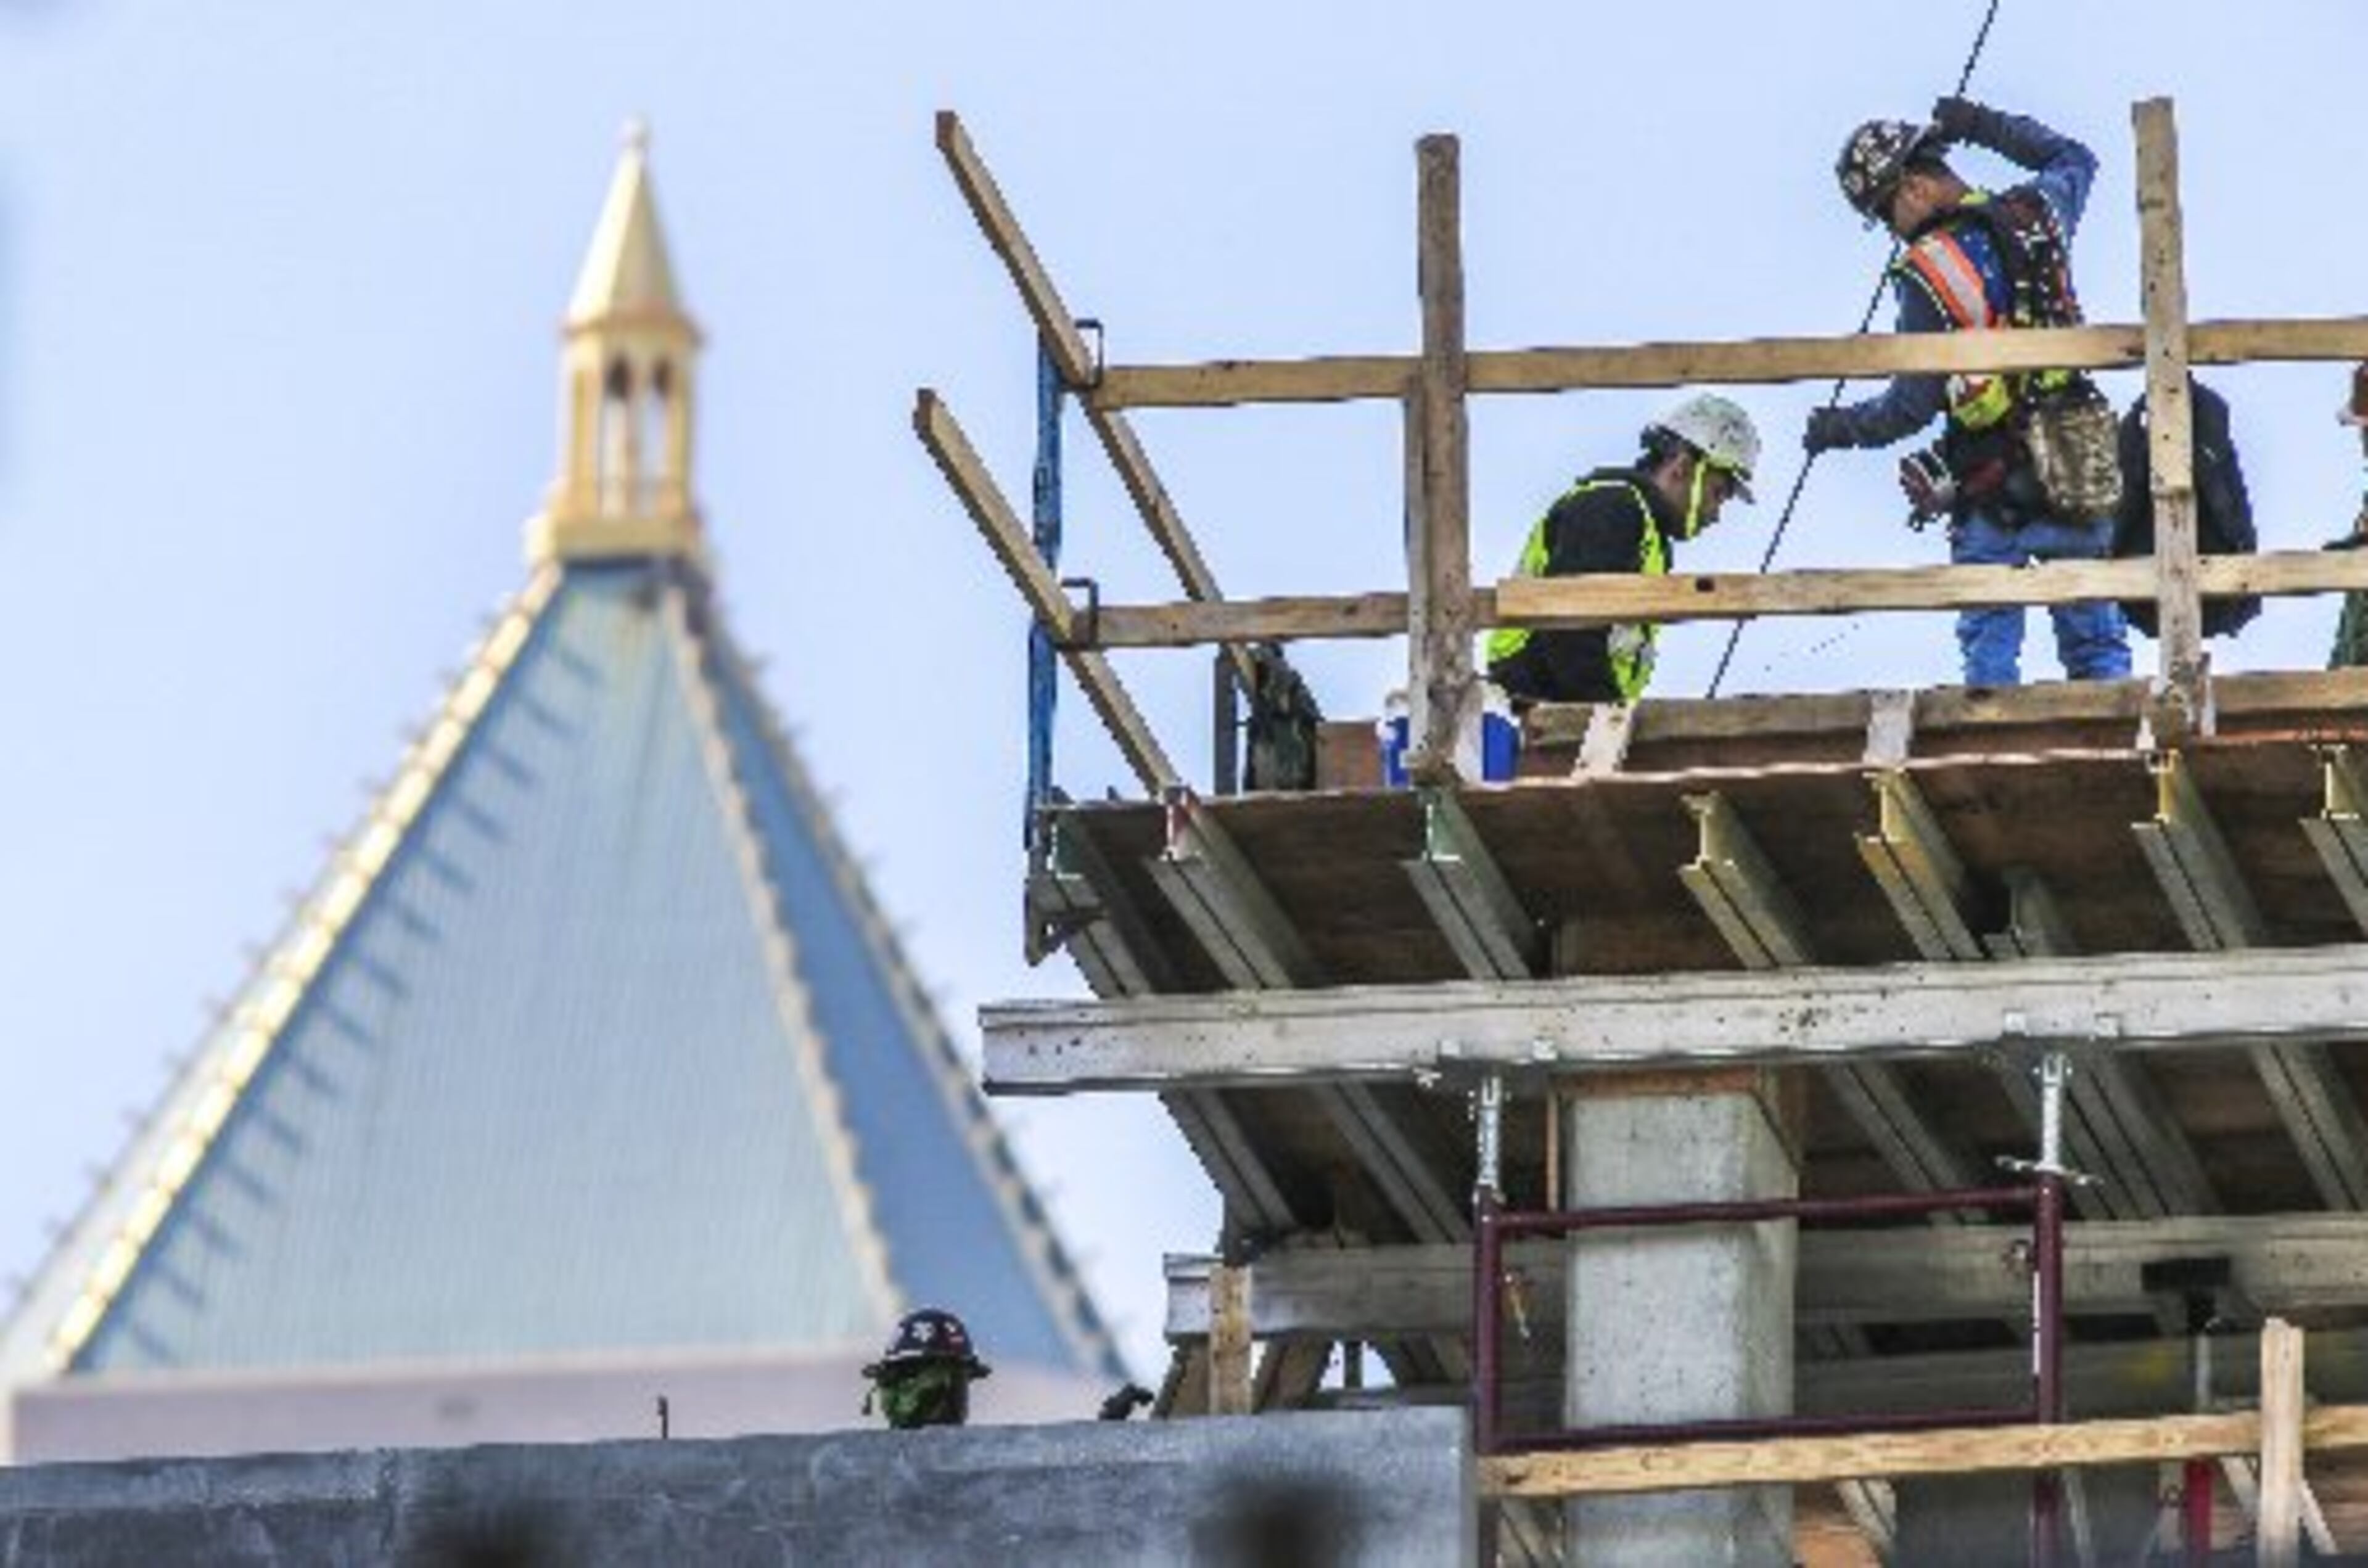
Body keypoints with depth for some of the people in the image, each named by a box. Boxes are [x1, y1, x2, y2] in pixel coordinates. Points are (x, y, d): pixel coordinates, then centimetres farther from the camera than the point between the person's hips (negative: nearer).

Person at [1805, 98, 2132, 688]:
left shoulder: (1926, 274, -13)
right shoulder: (2035, 215, 4)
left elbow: (1911, 408, -7)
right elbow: (2074, 159, 30)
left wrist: (1840, 428, 10)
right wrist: (1984, 126, 30)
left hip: (1994, 490, -5)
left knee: (1989, 649, 1)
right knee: (2096, 644, 6)